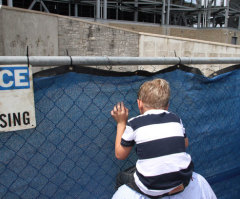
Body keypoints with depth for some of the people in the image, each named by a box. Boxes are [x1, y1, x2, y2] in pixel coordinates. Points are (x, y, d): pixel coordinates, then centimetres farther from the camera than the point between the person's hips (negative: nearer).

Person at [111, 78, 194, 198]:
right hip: (183, 180, 4)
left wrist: (121, 123, 12)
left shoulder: (134, 123, -5)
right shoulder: (175, 119, 4)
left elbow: (120, 155, 6)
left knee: (121, 178, 24)